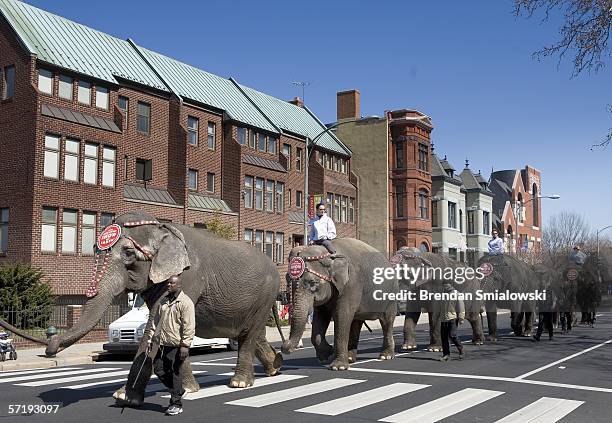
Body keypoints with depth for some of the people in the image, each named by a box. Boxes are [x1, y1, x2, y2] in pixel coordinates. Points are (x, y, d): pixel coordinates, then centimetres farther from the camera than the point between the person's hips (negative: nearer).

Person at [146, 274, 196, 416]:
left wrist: (185, 344, -21)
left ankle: (176, 404, 8)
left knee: (175, 373, -2)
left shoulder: (185, 302, -10)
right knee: (158, 369, 9)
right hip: (163, 344, 8)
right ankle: (177, 390, 30)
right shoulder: (163, 301, 14)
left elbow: (189, 326, -16)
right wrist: (150, 339, 17)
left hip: (176, 345, -8)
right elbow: (156, 321, 21)